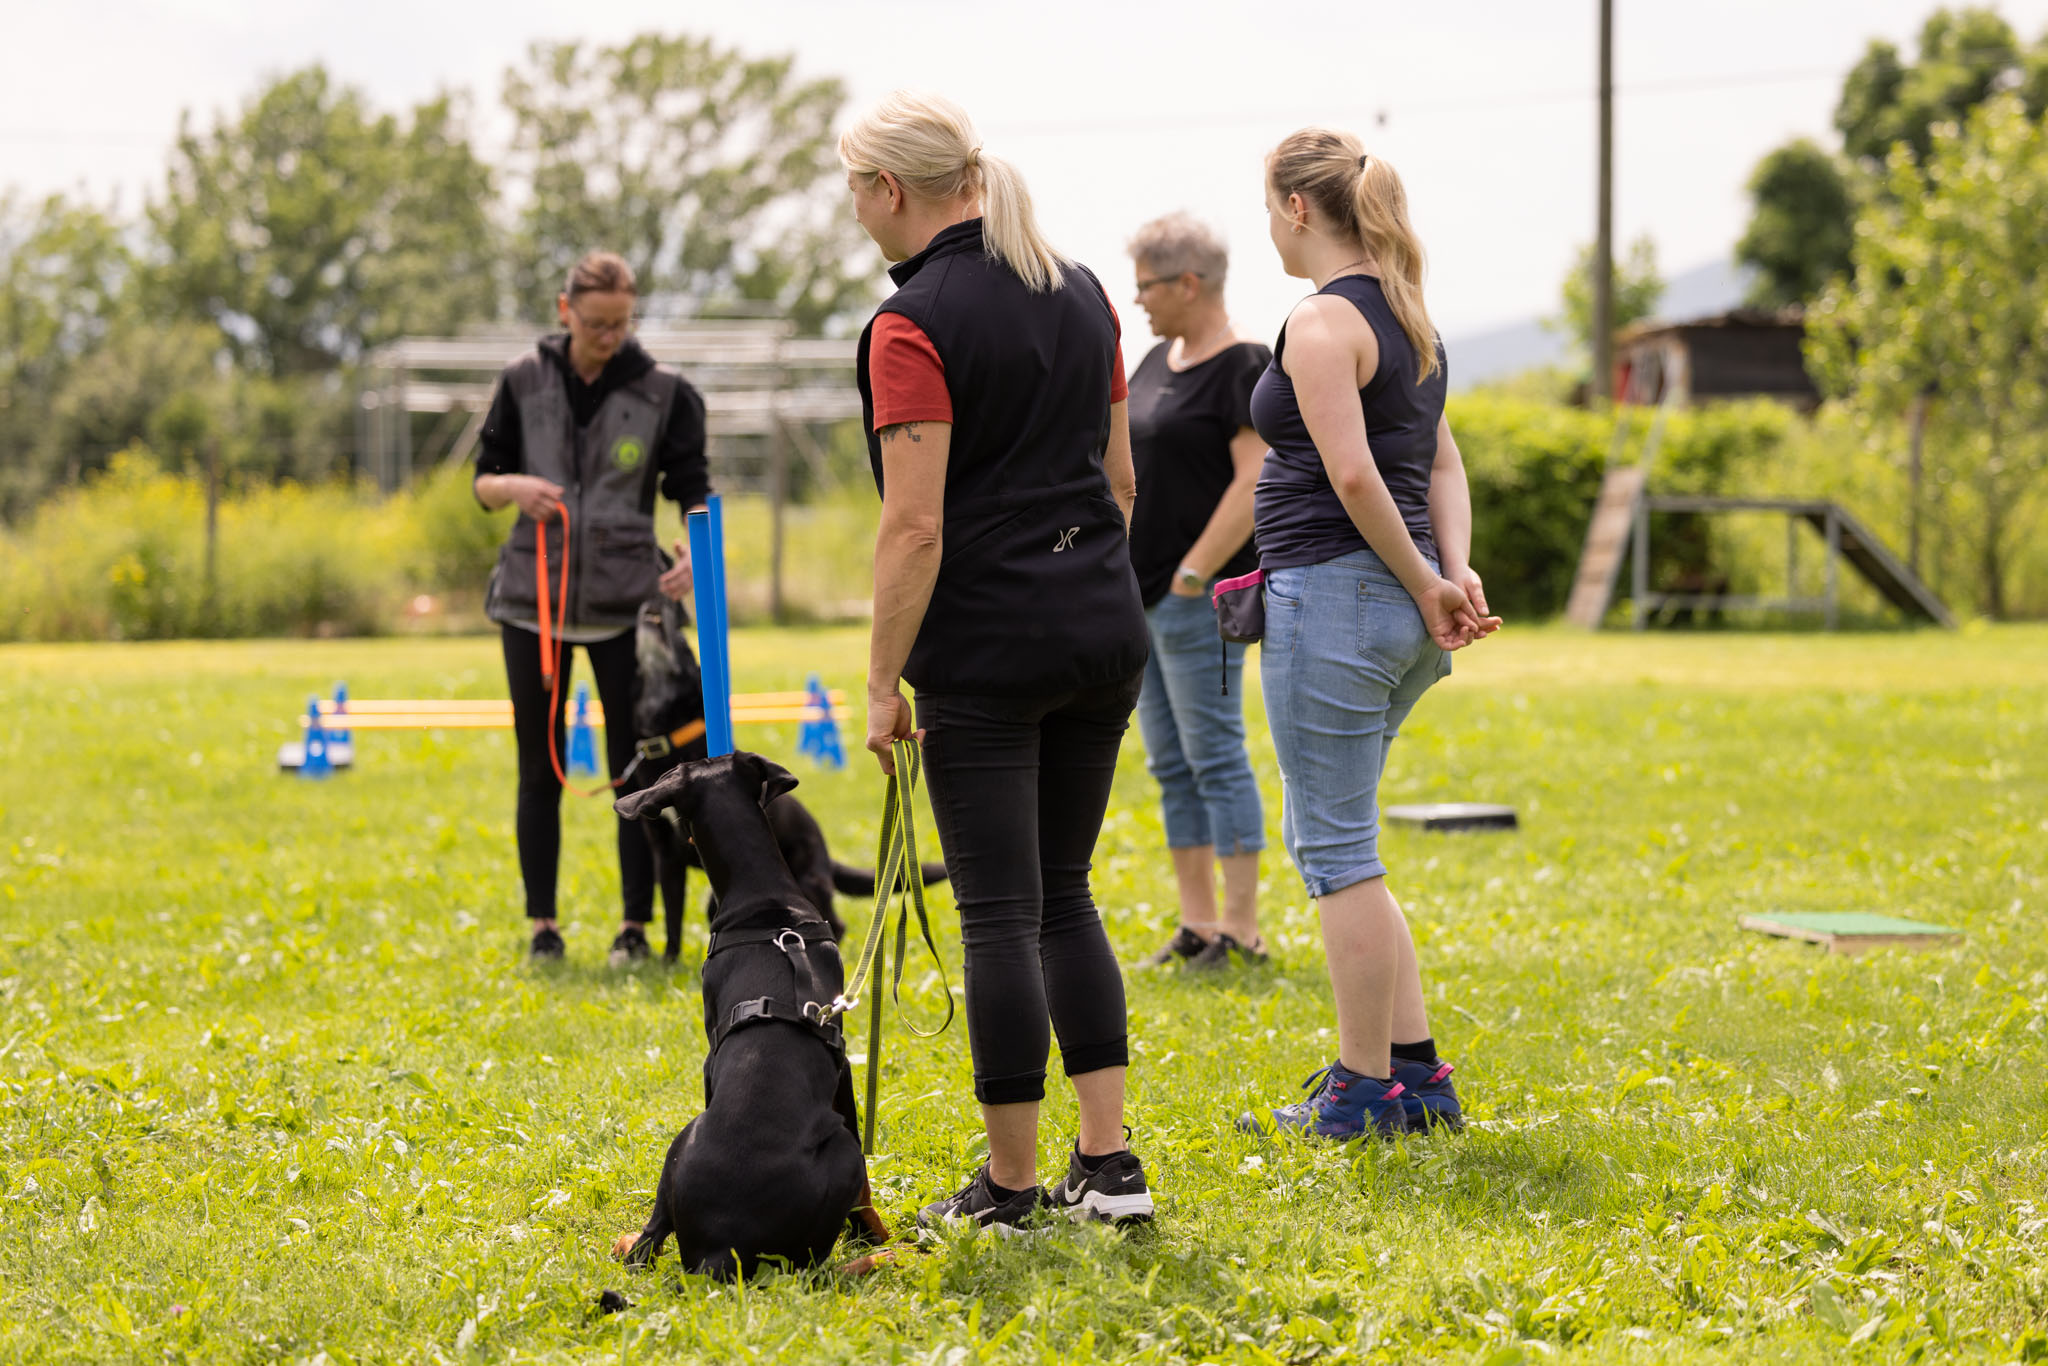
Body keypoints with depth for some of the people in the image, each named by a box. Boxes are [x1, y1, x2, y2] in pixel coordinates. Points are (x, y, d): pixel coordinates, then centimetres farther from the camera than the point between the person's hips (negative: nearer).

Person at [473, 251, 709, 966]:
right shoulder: (525, 382, 3)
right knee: (539, 766, 6)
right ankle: (542, 924, 15)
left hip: (624, 603, -1)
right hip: (533, 598, 1)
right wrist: (514, 486, -14)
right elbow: (483, 481, 9)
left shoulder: (662, 392, -1)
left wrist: (696, 550, -18)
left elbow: (694, 489, 2)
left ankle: (636, 925, 10)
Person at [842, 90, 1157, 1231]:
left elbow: (917, 525, -17)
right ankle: (1109, 1162, 11)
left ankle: (1012, 1185, 7)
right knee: (1064, 893, 15)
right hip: (1105, 628, 7)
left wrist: (884, 680, -11)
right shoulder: (1081, 292, 10)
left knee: (1001, 913, 0)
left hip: (987, 648, -7)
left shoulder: (915, 325, -13)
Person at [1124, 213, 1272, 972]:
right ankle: (1198, 924, 16)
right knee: (1170, 763, 10)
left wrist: (1194, 575, -19)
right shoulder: (1158, 361, 16)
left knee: (1214, 757, -6)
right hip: (1140, 594, 9)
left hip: (1198, 596, -9)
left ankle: (1242, 931, -2)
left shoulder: (1244, 368, -11)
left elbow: (1255, 483, -18)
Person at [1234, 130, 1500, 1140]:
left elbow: (1353, 476, -21)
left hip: (1332, 594, -10)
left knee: (1336, 850, -1)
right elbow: (1444, 463, 14)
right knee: (1329, 841, 17)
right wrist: (1456, 572, 1)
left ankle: (1365, 1092, 4)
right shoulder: (1404, 316, 16)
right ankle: (1417, 1074, 17)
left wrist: (1427, 587, -12)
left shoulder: (1322, 320, -13)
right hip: (1396, 606, 10)